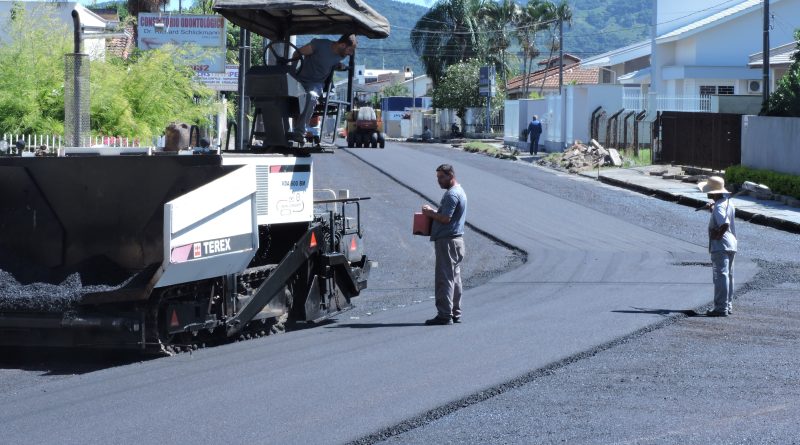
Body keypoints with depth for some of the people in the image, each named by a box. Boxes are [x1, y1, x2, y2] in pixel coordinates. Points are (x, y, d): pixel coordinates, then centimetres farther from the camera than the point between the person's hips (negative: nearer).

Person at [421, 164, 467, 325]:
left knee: (444, 279, -9)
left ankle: (444, 315, -11)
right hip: (456, 239, 11)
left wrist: (431, 213, -8)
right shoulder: (460, 191, 18)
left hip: (447, 241, -11)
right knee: (454, 278, 13)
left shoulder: (451, 194, -15)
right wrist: (434, 211, 12)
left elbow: (445, 218, -23)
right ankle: (455, 313, 17)